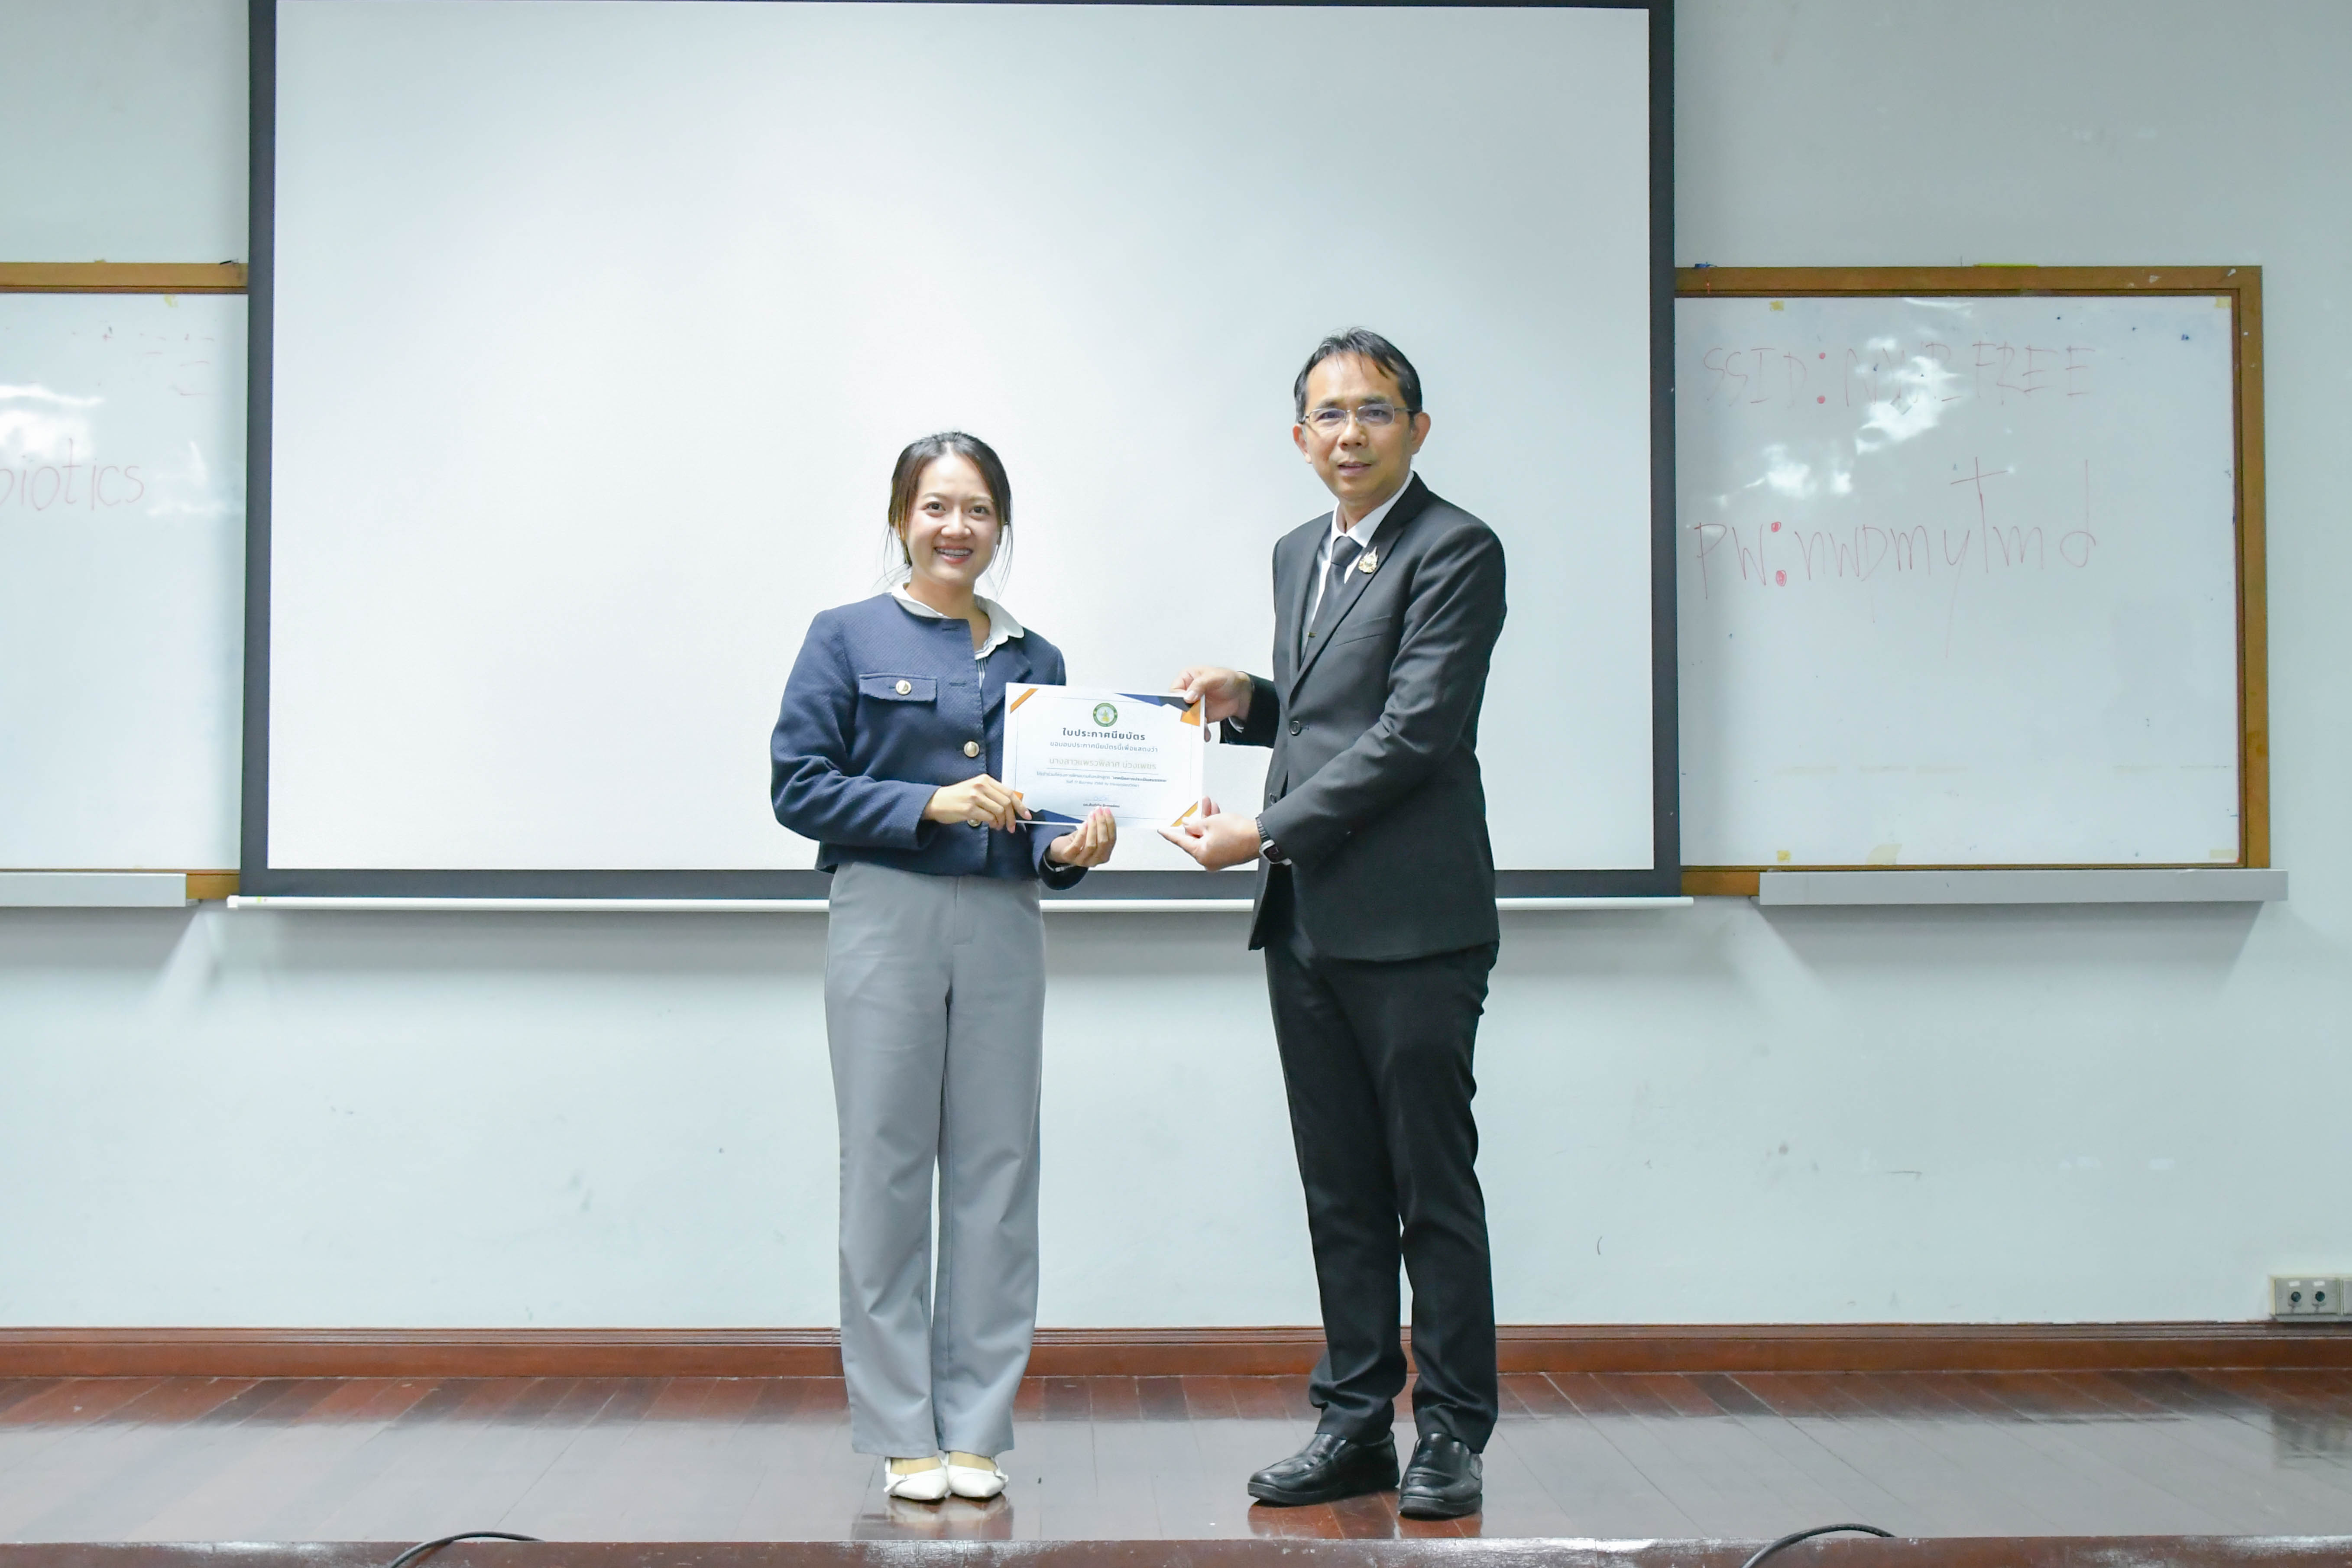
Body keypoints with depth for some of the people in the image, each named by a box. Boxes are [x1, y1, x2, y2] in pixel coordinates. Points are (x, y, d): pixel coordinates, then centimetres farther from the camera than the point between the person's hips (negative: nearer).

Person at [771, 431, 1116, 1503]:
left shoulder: (1033, 660, 13)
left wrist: (1072, 847, -6)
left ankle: (978, 1426, 15)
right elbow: (798, 784, -5)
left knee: (997, 1170, 5)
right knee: (887, 1167, 0)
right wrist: (930, 802, -15)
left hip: (1002, 926, 4)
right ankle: (900, 1430, 11)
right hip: (886, 920, -3)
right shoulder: (847, 639, 3)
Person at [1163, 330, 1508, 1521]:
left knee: (1433, 1187, 2)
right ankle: (1355, 1423, 21)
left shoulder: (1456, 551, -8)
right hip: (1307, 926, 7)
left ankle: (1452, 1435, 12)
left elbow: (1414, 731, -16)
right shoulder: (1299, 554, 18)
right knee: (1340, 1190, 12)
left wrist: (1264, 834, -15)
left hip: (1413, 927, -7)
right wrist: (1247, 702, 6)